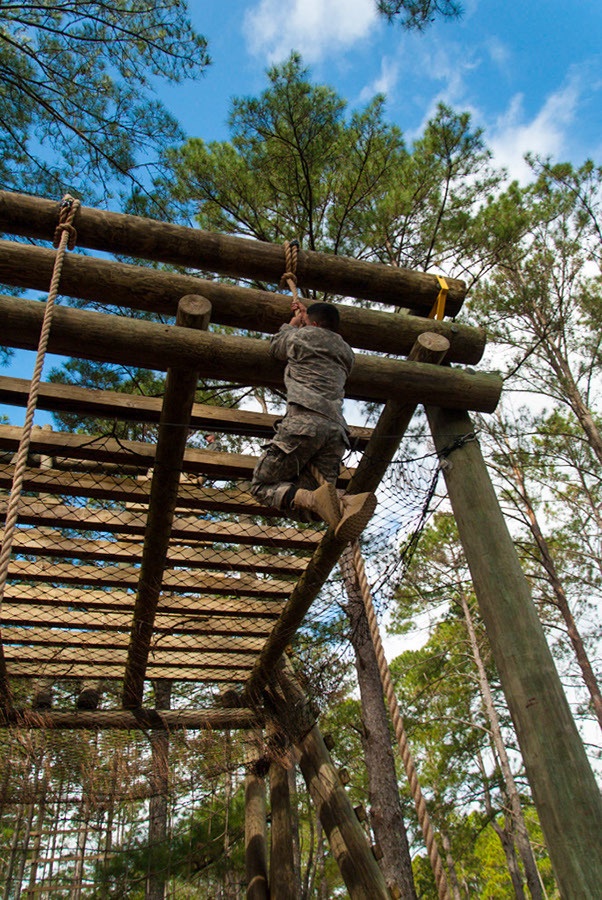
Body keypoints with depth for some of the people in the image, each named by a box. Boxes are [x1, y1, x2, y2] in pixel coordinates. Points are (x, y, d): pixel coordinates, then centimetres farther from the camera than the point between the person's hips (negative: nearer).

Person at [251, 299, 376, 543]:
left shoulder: (303, 336, 12)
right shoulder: (345, 351, 28)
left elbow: (276, 346, 34)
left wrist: (294, 322, 48)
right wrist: (305, 316, 56)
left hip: (304, 421, -6)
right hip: (337, 429, 6)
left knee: (261, 484, 4)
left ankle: (313, 499, -28)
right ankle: (347, 503, -28)